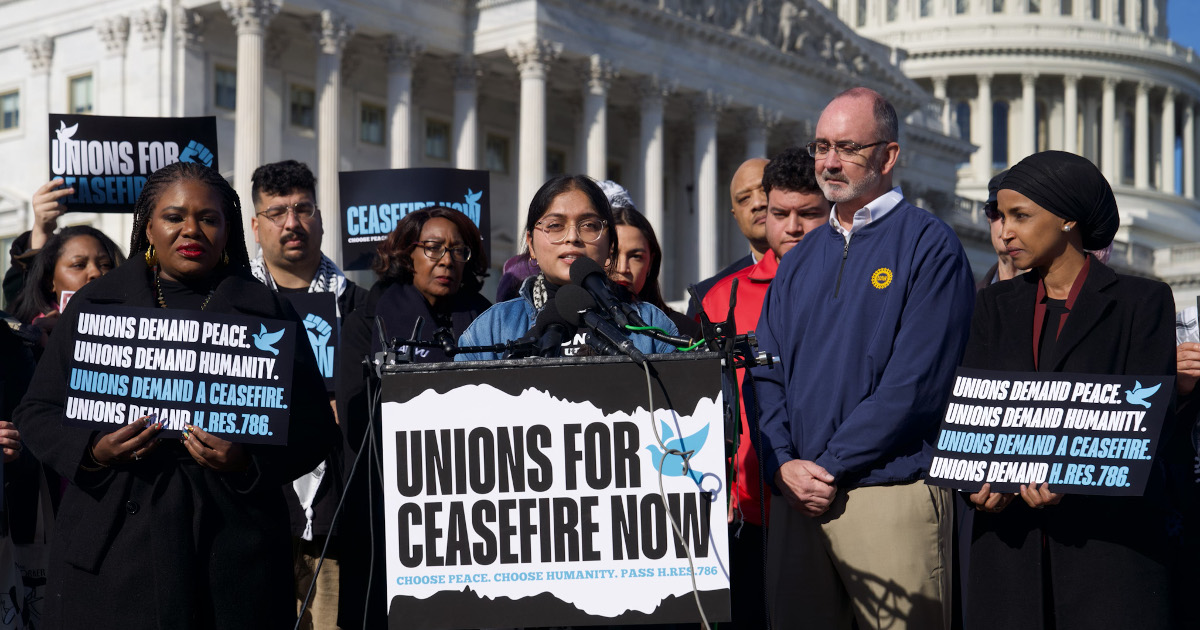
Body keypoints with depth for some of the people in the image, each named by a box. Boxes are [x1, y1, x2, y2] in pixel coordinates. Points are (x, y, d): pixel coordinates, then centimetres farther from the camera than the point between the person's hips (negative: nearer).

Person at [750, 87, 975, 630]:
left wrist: (830, 466, -12)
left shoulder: (929, 246, -3)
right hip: (794, 501, 6)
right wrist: (783, 466, -5)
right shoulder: (799, 259, 18)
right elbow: (765, 374, 13)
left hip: (890, 494, -6)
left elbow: (915, 381, -12)